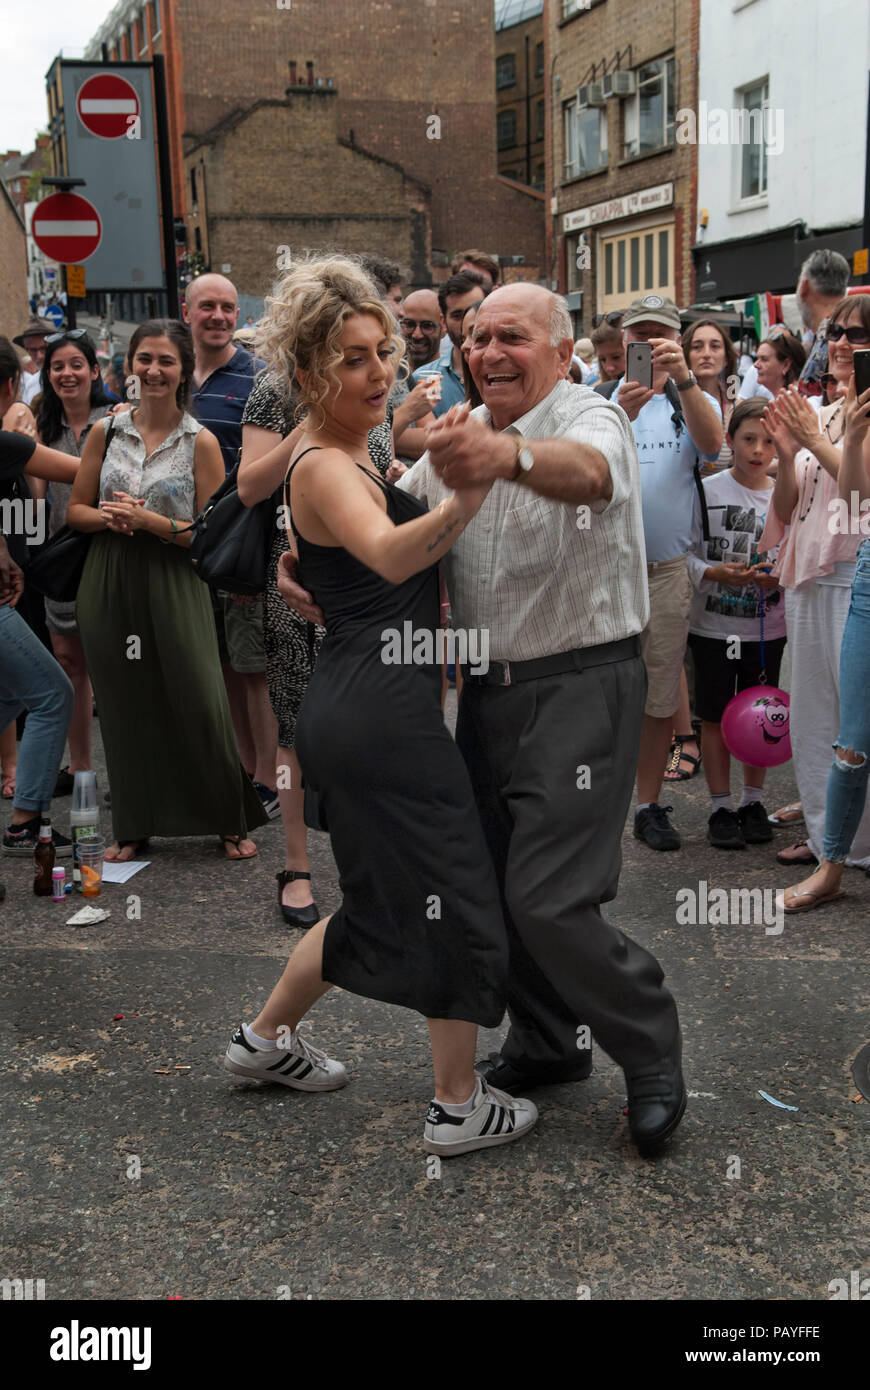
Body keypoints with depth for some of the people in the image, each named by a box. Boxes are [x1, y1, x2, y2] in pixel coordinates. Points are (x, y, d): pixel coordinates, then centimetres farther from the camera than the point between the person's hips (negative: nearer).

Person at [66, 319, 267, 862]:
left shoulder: (201, 442, -3)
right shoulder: (106, 433, 7)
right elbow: (76, 509, 11)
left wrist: (147, 520, -17)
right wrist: (109, 517, -10)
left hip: (173, 587, -3)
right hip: (110, 586, 3)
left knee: (198, 705, -3)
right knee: (125, 707, 9)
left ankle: (231, 822, 15)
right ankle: (134, 827, 24)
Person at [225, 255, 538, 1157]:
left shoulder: (347, 454, 15)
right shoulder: (324, 467, -17)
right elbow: (391, 555, -39)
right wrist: (469, 495, -54)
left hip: (353, 706, 10)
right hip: (381, 715, -10)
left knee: (385, 901, 22)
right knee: (457, 900, 2)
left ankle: (266, 1038, 37)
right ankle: (460, 1107, 16)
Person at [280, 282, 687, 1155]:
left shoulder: (588, 417, -14)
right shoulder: (456, 437, 9)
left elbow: (585, 470, -39)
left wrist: (508, 455, -62)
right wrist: (301, 556, -10)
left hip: (581, 685, -8)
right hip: (488, 686, 8)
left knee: (549, 899, -12)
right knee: (487, 880, 14)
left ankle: (653, 1057, 10)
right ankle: (547, 1043, 35)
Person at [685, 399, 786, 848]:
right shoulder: (707, 491, -5)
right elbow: (684, 555, -6)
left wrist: (778, 576, -14)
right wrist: (716, 573, -22)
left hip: (767, 629, 2)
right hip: (713, 626, -2)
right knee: (715, 717, 5)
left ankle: (753, 801, 26)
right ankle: (721, 807, 16)